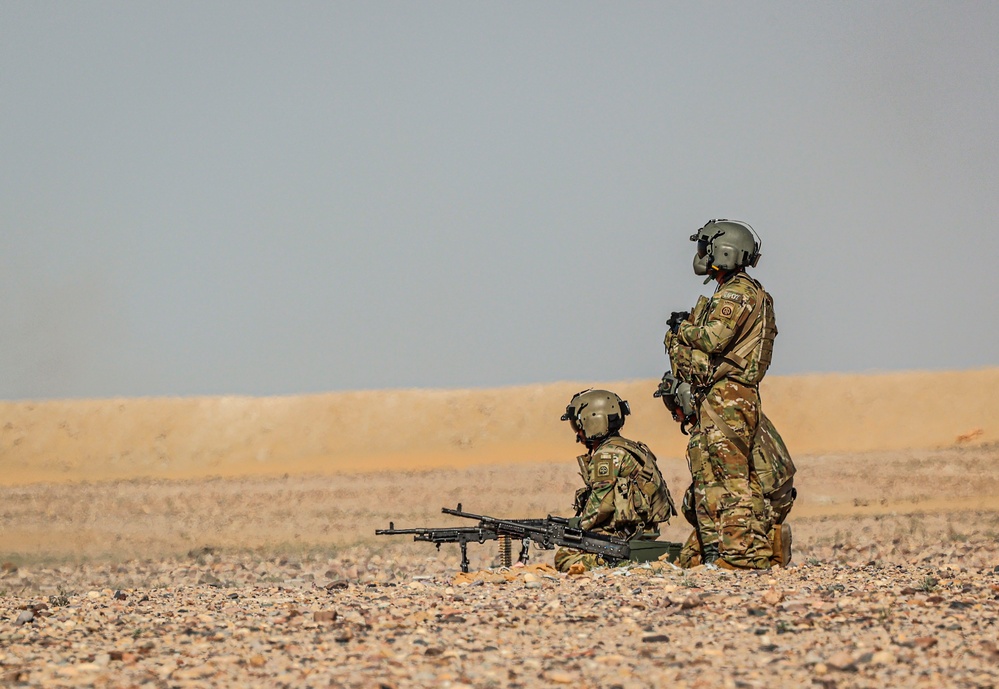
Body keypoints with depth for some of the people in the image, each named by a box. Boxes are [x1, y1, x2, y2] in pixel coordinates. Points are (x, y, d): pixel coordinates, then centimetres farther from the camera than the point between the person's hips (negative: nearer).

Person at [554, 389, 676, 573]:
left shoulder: (608, 454, -12)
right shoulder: (626, 447, 19)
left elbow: (601, 504, -19)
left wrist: (577, 526, -5)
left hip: (623, 537, -10)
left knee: (564, 557, -12)